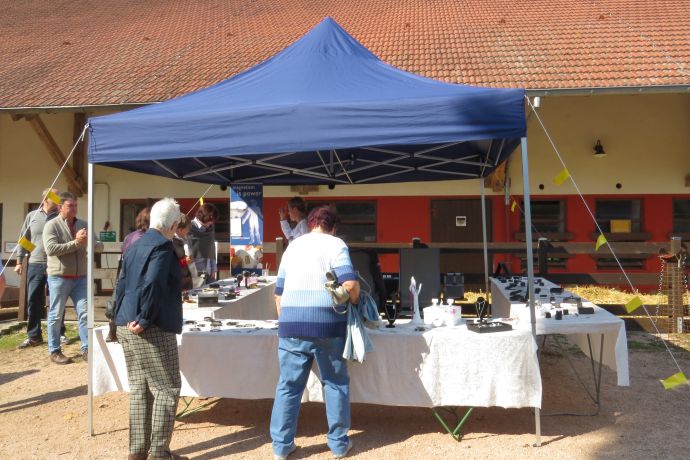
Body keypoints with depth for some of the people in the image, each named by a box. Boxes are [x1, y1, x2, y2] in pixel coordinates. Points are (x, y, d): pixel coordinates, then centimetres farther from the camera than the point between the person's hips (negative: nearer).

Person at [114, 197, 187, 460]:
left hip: (126, 327, 9)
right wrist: (145, 320, -19)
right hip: (153, 330, -9)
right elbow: (153, 285, -24)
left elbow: (122, 284, 18)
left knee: (139, 389, 14)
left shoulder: (135, 246, 15)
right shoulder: (162, 246, -12)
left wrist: (121, 319, 20)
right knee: (166, 389, 2)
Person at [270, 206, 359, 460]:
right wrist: (354, 302, 6)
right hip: (326, 323, -4)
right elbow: (350, 283, -13)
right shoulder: (335, 244, 1)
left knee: (288, 385, 11)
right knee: (335, 383, 12)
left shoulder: (292, 246, 17)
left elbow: (279, 291, 20)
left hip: (291, 324, 4)